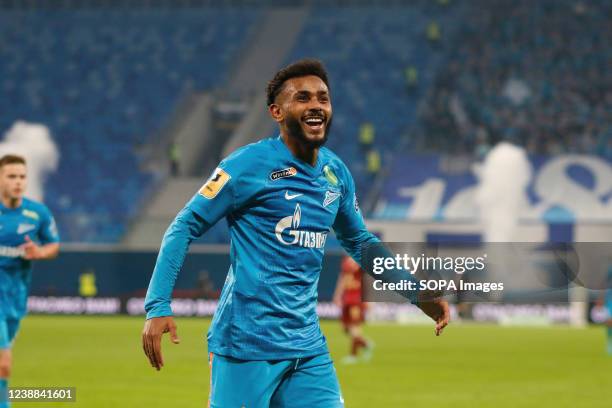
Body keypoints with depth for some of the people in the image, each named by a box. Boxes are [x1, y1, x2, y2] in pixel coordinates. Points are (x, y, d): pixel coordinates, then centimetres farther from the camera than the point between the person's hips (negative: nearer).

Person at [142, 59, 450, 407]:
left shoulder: (336, 172, 11)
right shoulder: (249, 164, -9)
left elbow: (360, 241, 26)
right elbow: (186, 227, -7)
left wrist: (418, 294, 21)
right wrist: (158, 306, -16)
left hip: (308, 346, 6)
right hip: (247, 341, -6)